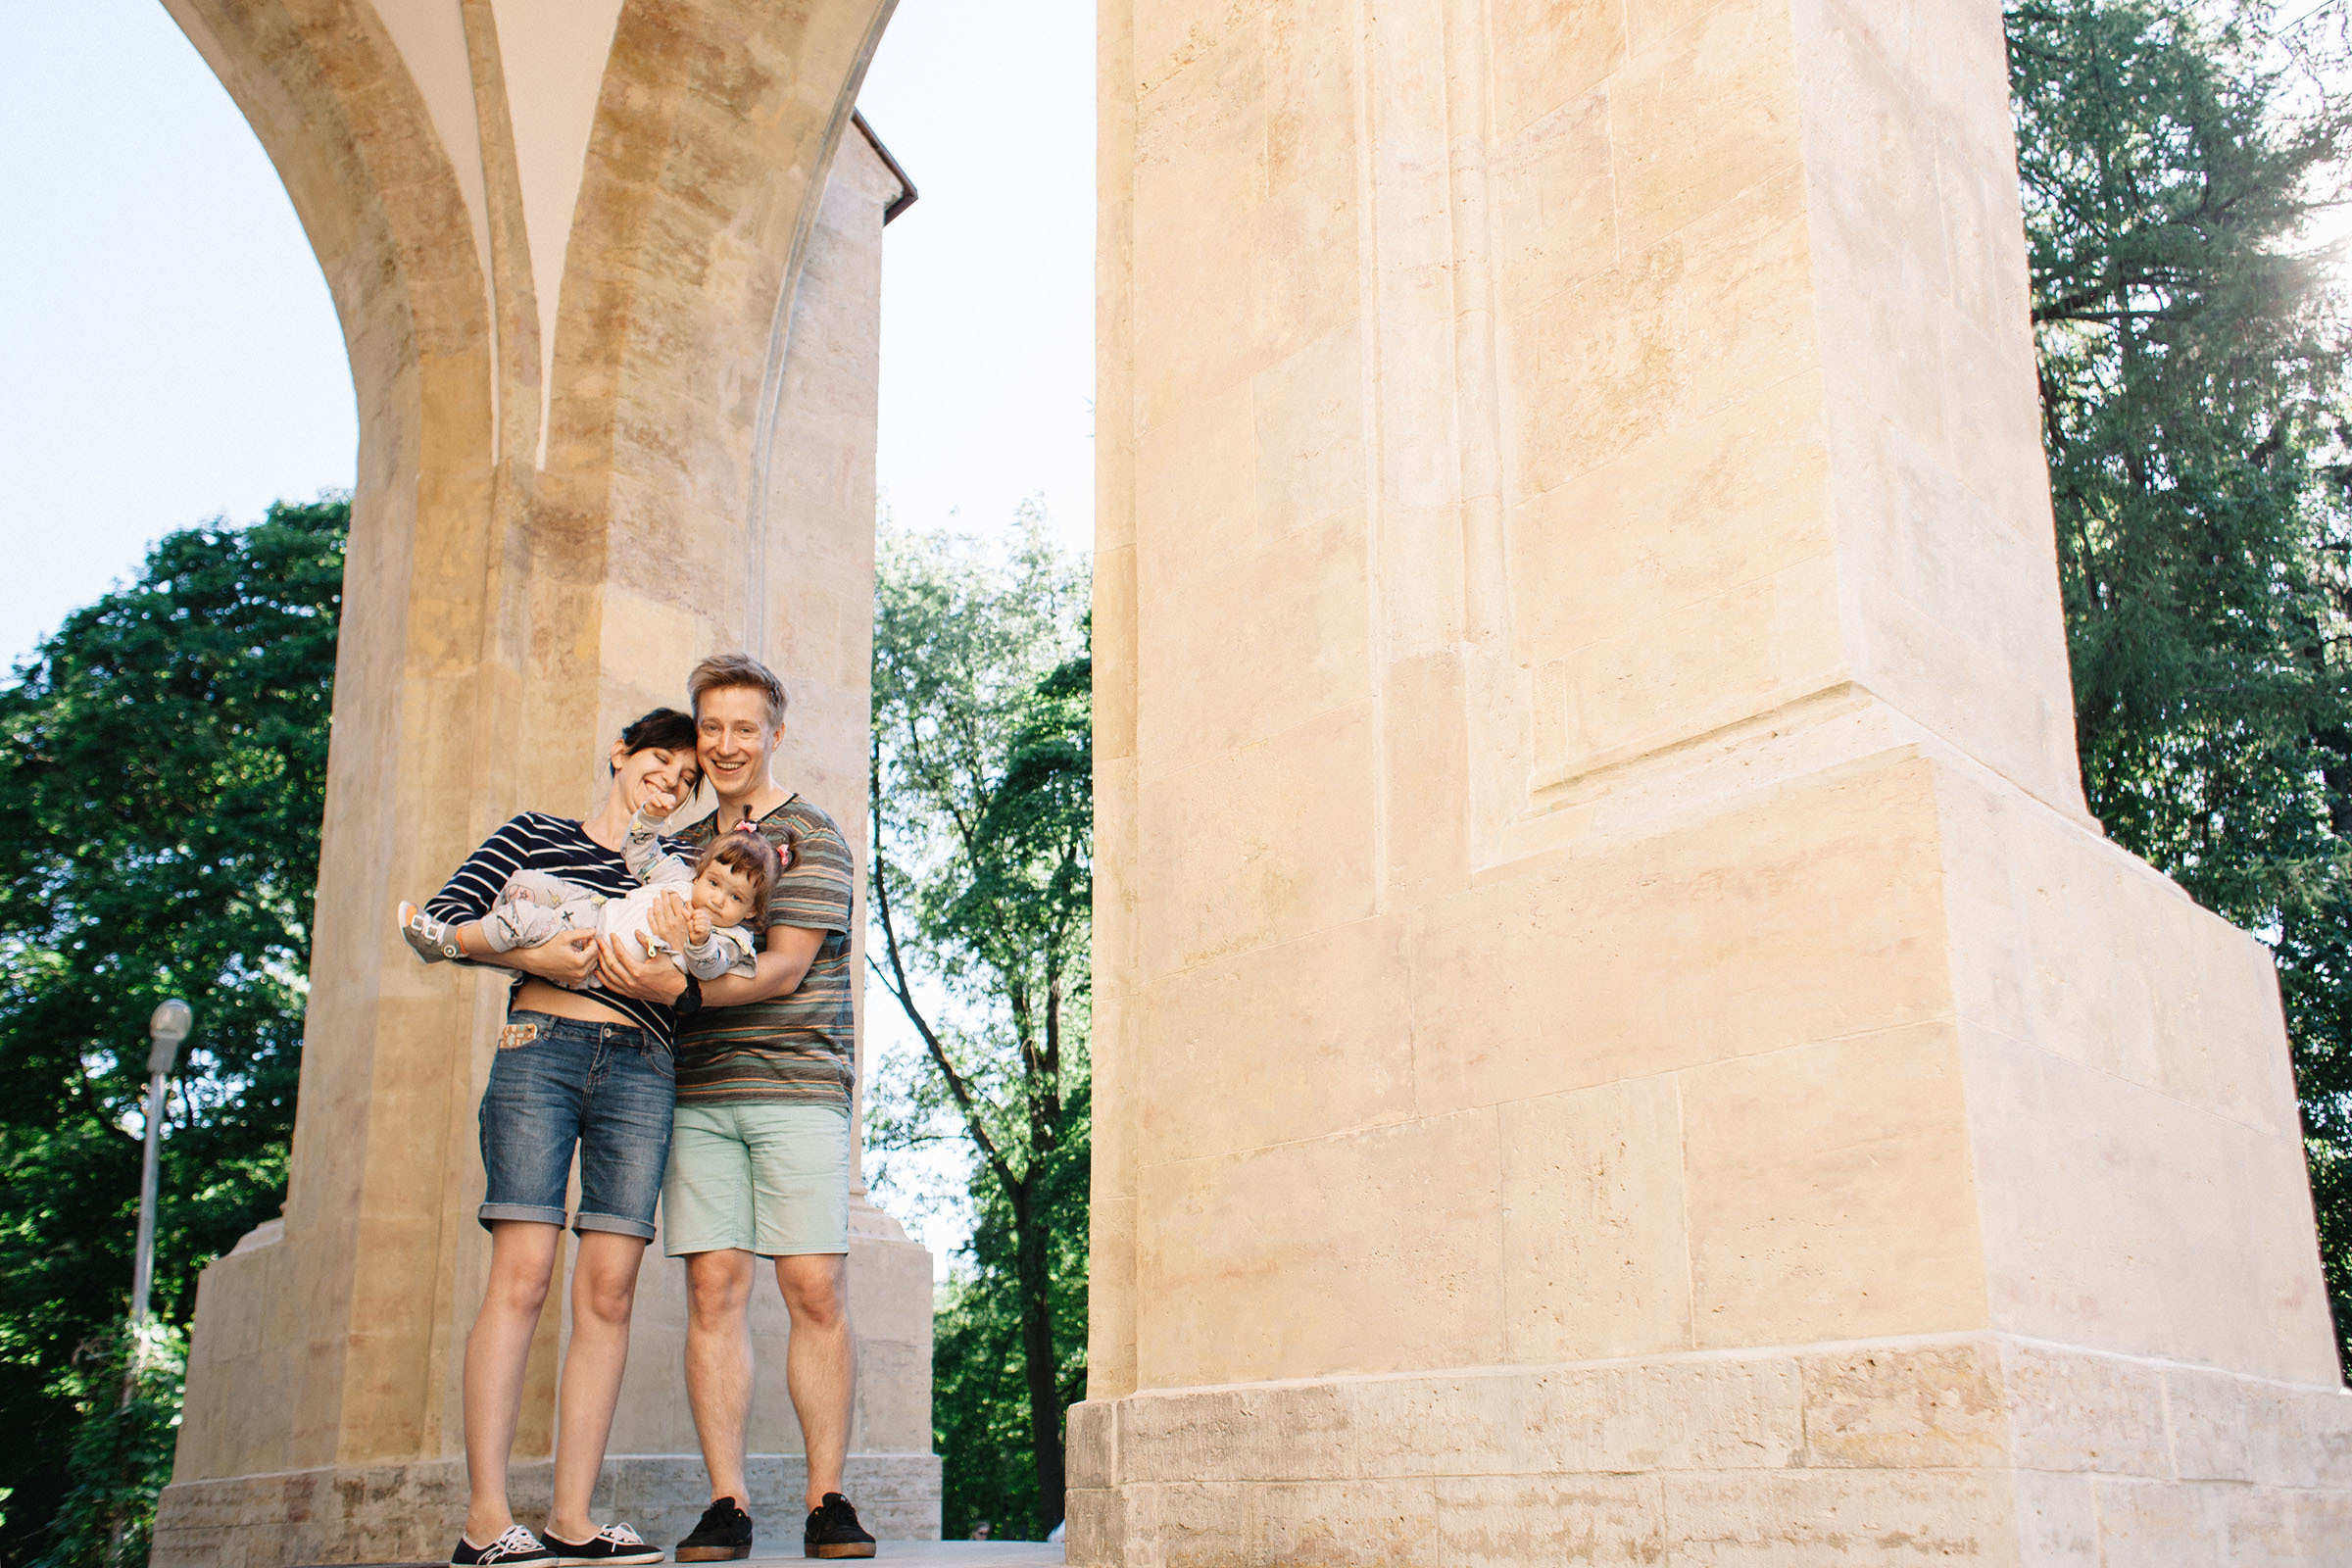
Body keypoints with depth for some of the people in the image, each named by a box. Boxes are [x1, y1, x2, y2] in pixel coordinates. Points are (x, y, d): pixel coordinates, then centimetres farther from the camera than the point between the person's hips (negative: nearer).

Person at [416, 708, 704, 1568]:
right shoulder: (534, 834, 16)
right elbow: (443, 917, 7)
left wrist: (675, 950, -8)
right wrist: (532, 954, -8)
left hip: (640, 1070, 3)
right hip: (540, 1047, -3)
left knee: (608, 1290, -5)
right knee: (521, 1275, -12)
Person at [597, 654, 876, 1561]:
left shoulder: (810, 837, 4)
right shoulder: (681, 847, 21)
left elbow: (784, 968, -8)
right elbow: (654, 951, 25)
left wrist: (677, 989, -20)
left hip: (796, 1085, -4)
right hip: (697, 1094, 4)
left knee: (816, 1291, -6)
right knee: (714, 1289, -3)